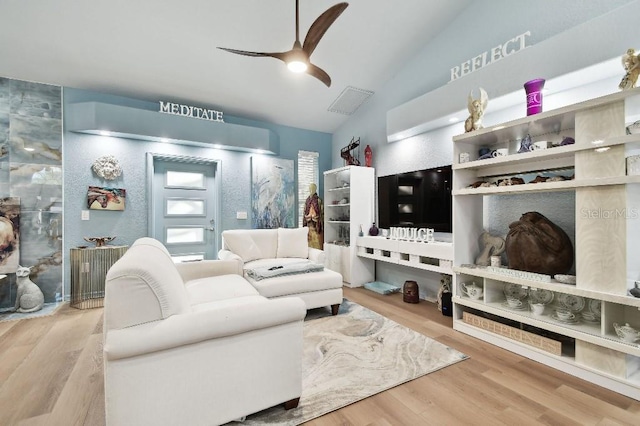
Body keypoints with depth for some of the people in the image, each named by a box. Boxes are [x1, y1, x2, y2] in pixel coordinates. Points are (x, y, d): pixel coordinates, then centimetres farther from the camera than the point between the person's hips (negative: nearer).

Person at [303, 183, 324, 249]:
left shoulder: (318, 200, -4)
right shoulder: (307, 200, 10)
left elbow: (321, 213, -6)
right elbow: (305, 212, 11)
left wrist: (320, 225, -11)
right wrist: (304, 224, 7)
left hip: (316, 223, -5)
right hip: (309, 223, 5)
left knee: (317, 241, -4)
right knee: (310, 241, 8)